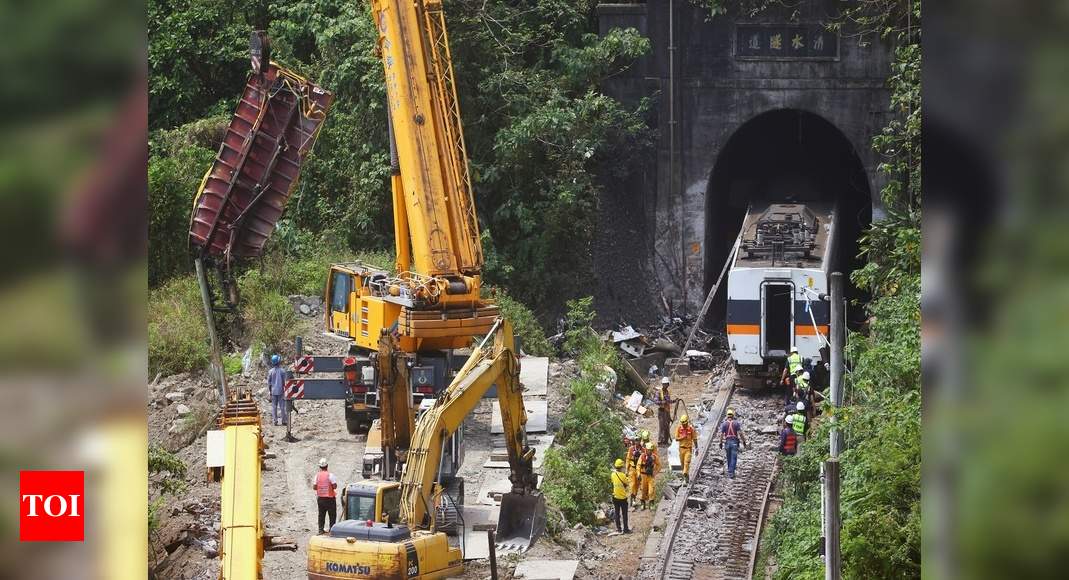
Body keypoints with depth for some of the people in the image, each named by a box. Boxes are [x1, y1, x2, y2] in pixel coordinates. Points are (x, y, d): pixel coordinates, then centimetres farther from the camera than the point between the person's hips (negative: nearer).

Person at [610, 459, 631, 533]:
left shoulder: (613, 475, -8)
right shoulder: (623, 475, -20)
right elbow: (627, 484, -6)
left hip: (615, 497, 4)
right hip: (623, 498, -4)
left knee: (617, 513, 14)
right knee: (624, 514, 6)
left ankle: (618, 528, 20)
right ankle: (625, 529, 10)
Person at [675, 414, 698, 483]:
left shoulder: (691, 429, -6)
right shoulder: (679, 428, 0)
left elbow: (694, 439, 1)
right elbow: (676, 439, -1)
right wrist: (682, 437, -20)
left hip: (688, 448, -3)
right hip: (681, 447, 3)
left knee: (687, 462, -16)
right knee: (682, 462, 11)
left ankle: (685, 474, -22)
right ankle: (686, 475, 27)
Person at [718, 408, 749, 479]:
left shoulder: (724, 424, 1)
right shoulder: (736, 423, -2)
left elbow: (721, 434, -2)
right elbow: (740, 433, -6)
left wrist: (720, 443, 4)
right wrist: (744, 442, 0)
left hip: (727, 442, 2)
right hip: (735, 442, -2)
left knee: (729, 458, 15)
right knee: (733, 458, -4)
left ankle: (730, 472, 25)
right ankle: (731, 472, -15)